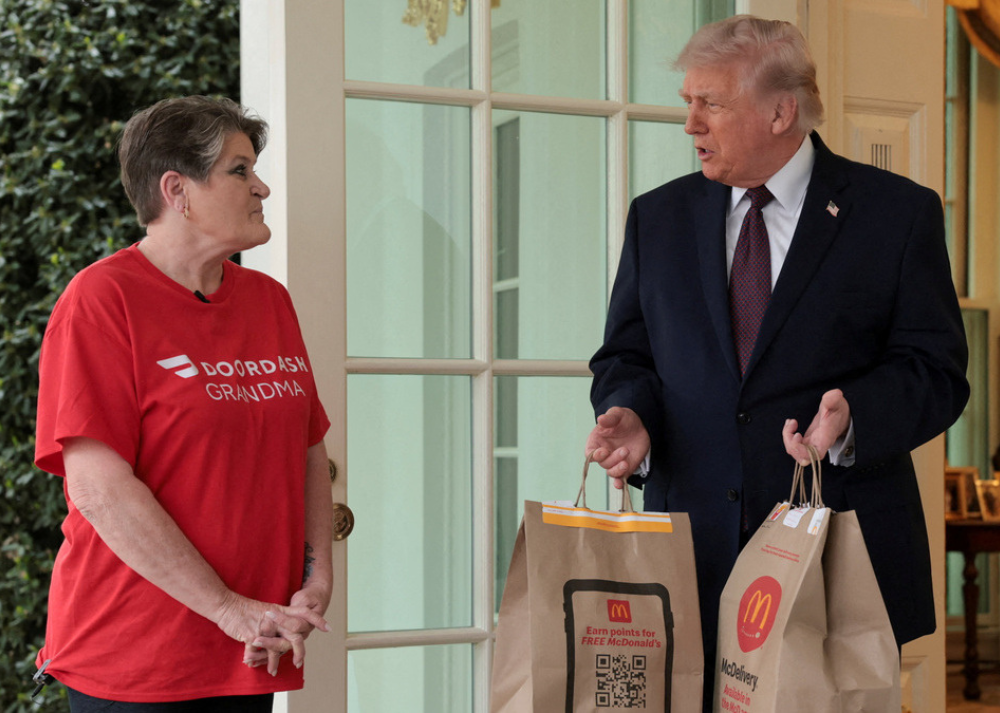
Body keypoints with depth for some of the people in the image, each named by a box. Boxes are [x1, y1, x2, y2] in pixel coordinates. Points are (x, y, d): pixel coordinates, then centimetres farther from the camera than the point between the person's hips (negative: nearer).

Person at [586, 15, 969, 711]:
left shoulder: (899, 213, 1)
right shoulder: (658, 216, 12)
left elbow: (936, 372, -2)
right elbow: (627, 355, 15)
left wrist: (852, 415, -21)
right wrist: (631, 414, -7)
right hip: (692, 550, 3)